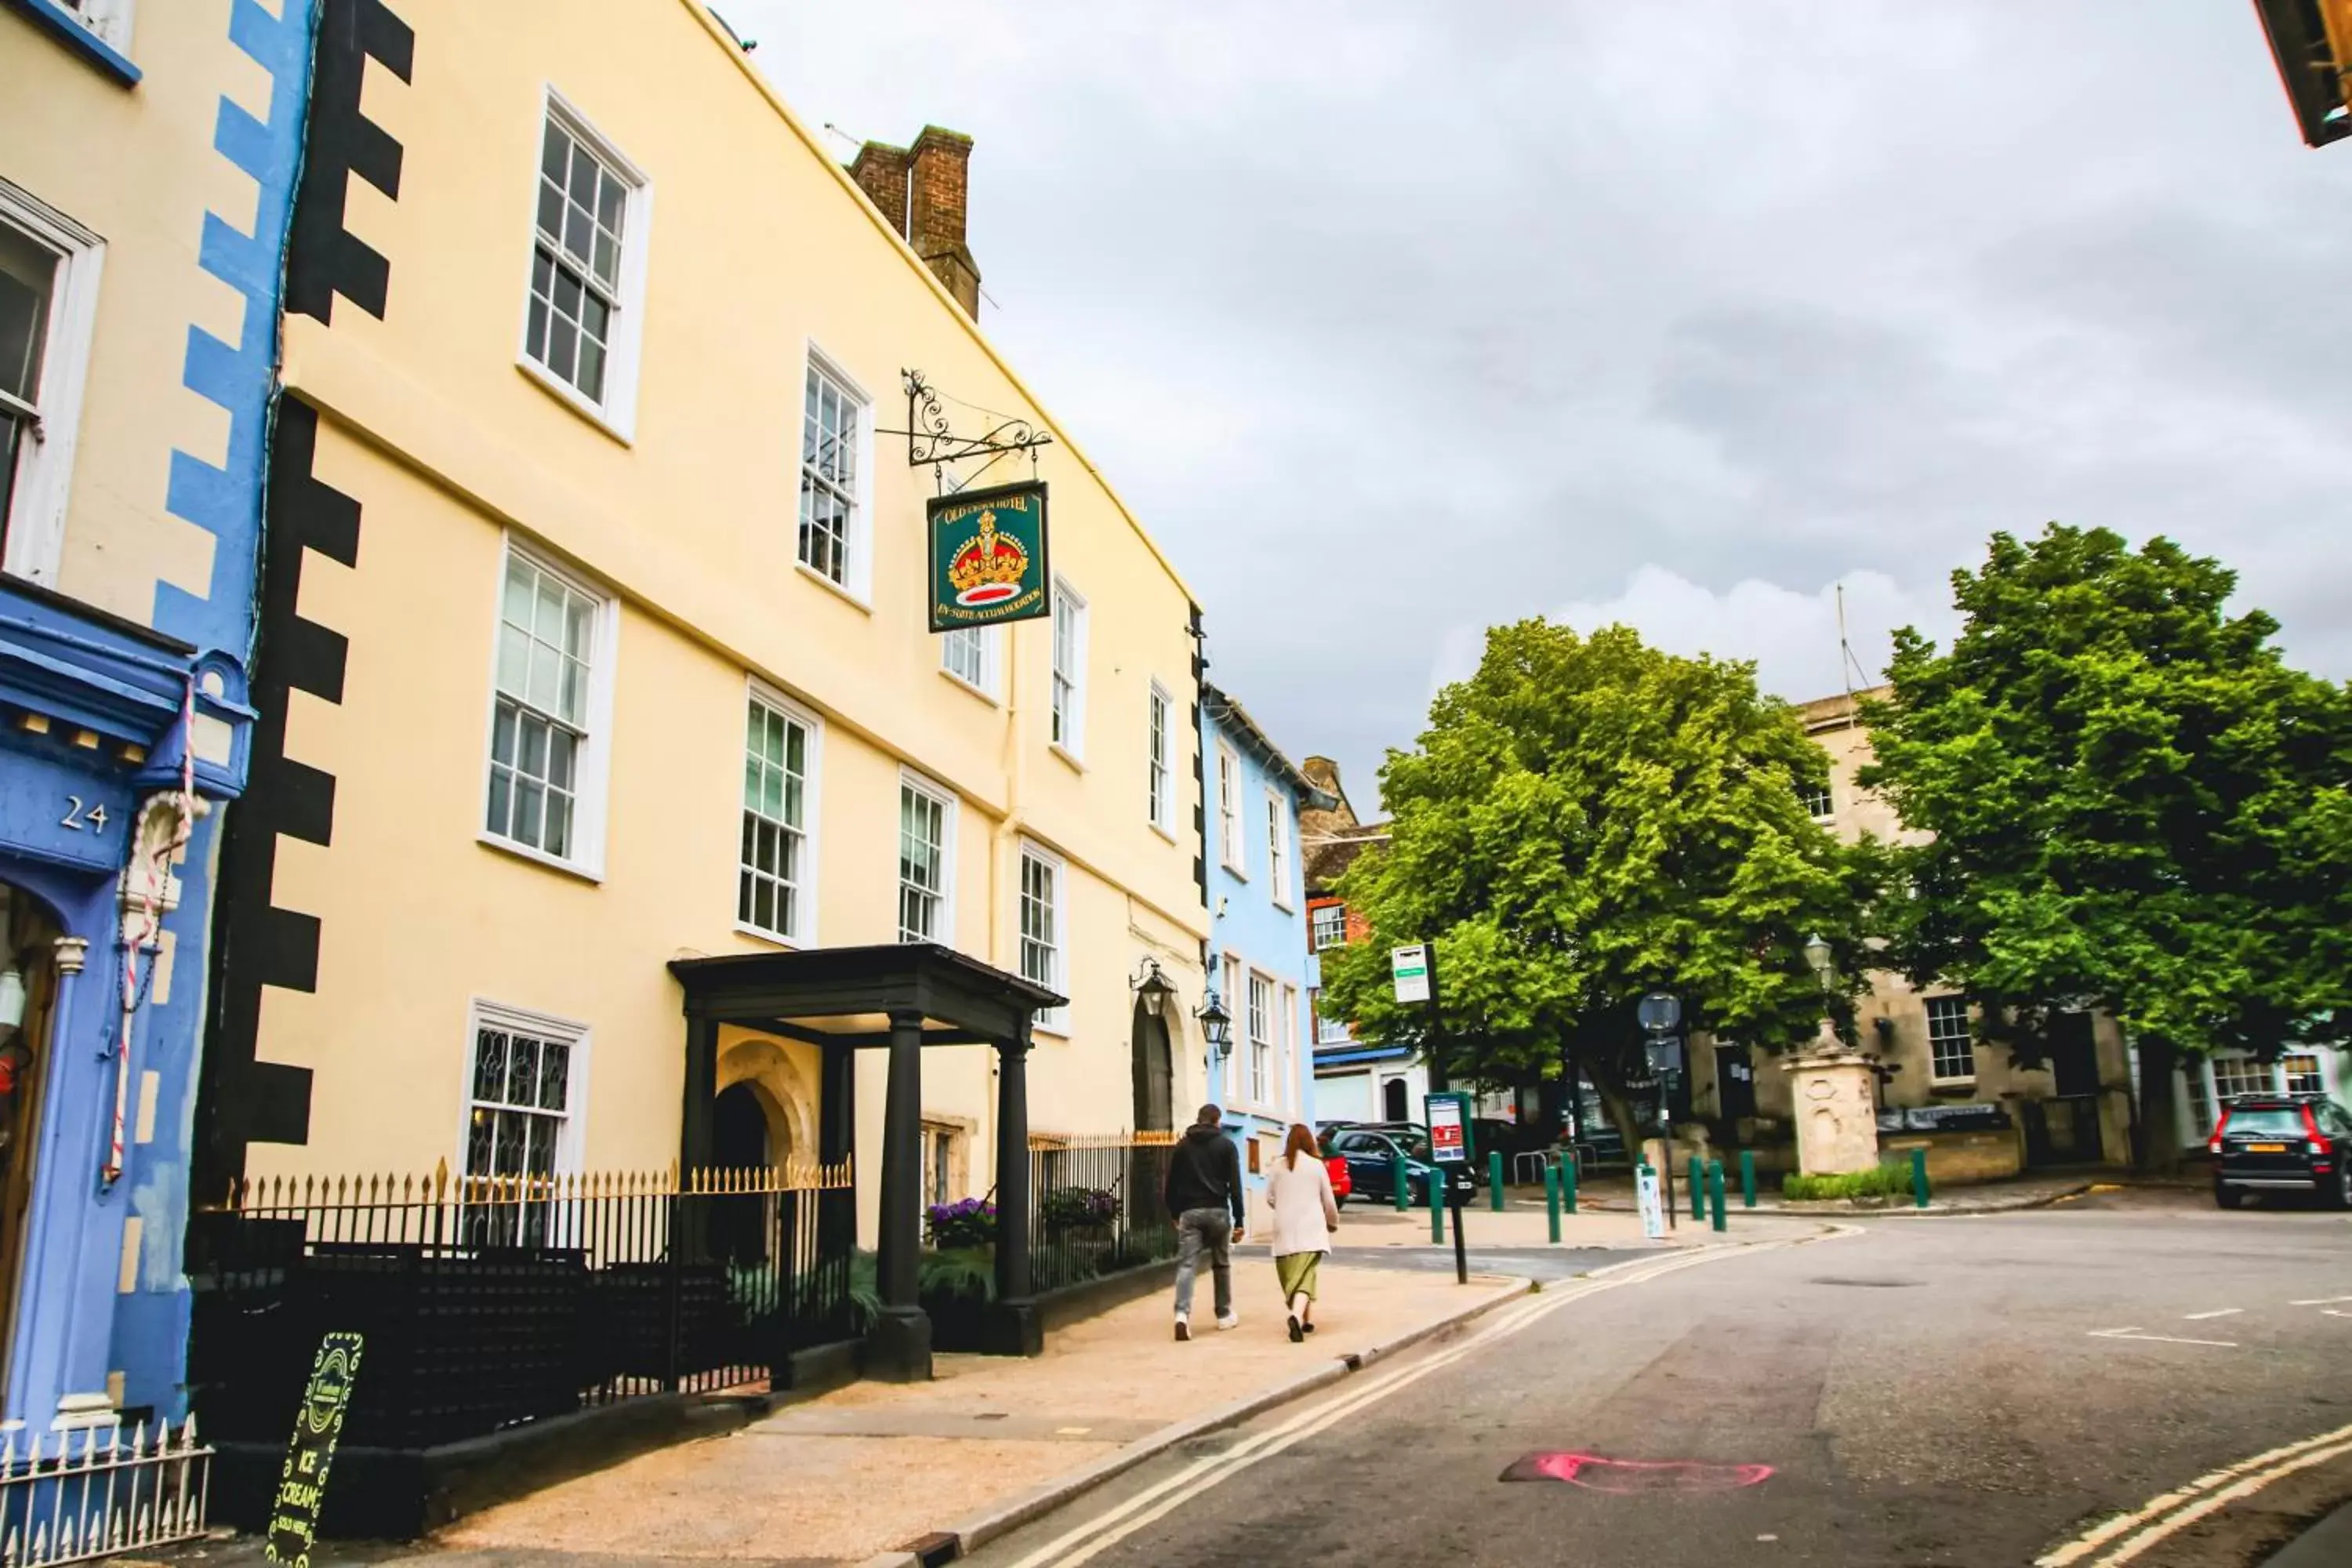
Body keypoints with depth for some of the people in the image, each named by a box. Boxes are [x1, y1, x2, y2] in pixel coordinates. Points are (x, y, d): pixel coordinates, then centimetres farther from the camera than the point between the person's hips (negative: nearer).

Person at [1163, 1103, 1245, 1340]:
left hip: (1189, 1213, 1)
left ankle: (1182, 1313, -23)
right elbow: (1235, 1185, -2)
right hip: (1218, 1211, -1)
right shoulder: (1226, 1145, 4)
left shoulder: (1182, 1146, 10)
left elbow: (1170, 1184, 9)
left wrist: (1175, 1214, 18)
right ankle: (1225, 1315, 22)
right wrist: (1239, 1221, 0)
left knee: (1186, 1265, -4)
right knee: (1222, 1264, 15)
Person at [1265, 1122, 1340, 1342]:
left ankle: (1307, 1320, 22)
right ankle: (1297, 1316, -30)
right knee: (1305, 1276, -8)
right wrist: (1333, 1221, 27)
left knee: (1291, 1276, 15)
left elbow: (1270, 1199, 11)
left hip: (1285, 1231, 2)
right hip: (1310, 1229, -2)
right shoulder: (1317, 1165, 1)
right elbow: (1329, 1201, 7)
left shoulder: (1278, 1165, 4)